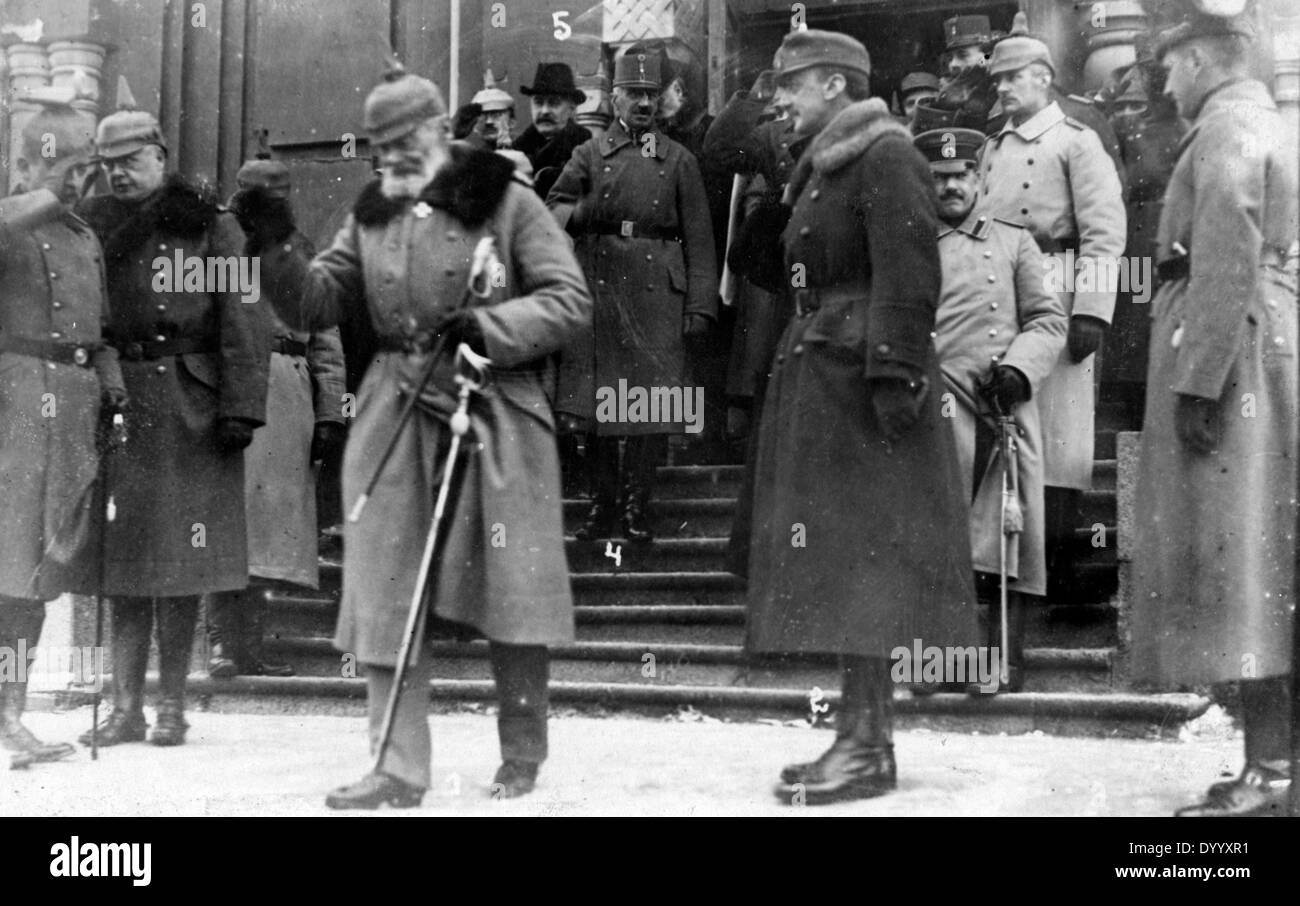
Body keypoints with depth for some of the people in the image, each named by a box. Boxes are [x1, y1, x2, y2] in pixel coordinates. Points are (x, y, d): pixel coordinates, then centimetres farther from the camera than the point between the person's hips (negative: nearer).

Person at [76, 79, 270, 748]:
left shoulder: (209, 224, 0)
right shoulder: (94, 225, 10)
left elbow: (244, 321, -5)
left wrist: (240, 406, -12)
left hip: (188, 408, -3)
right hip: (118, 408, 3)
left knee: (180, 563, 0)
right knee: (123, 562, 3)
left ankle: (172, 707, 10)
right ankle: (125, 708, 10)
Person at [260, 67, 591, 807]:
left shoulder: (507, 202, -4)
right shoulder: (371, 217, 11)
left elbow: (571, 301, -7)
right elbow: (318, 303, 8)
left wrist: (489, 327, -19)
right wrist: (279, 253, -9)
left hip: (496, 414, -4)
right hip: (397, 414, 4)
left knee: (510, 590, 4)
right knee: (386, 595, 0)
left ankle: (523, 757, 23)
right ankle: (399, 768, 7)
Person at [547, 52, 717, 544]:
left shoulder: (679, 160, 11)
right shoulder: (589, 155, 13)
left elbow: (698, 239, 6)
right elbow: (552, 210, 8)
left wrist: (701, 305, -2)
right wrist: (585, 213, -15)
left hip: (658, 296, -1)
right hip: (598, 287, 1)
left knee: (654, 406, -4)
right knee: (594, 401, 1)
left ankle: (637, 507, 7)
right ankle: (604, 504, 13)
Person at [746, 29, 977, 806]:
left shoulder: (886, 157, -10)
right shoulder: (824, 166, 19)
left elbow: (908, 275, -18)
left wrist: (894, 373, -23)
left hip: (859, 383, -10)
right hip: (822, 382, 10)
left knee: (858, 562, -8)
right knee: (839, 566, 9)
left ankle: (868, 748, -3)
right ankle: (863, 737, 15)